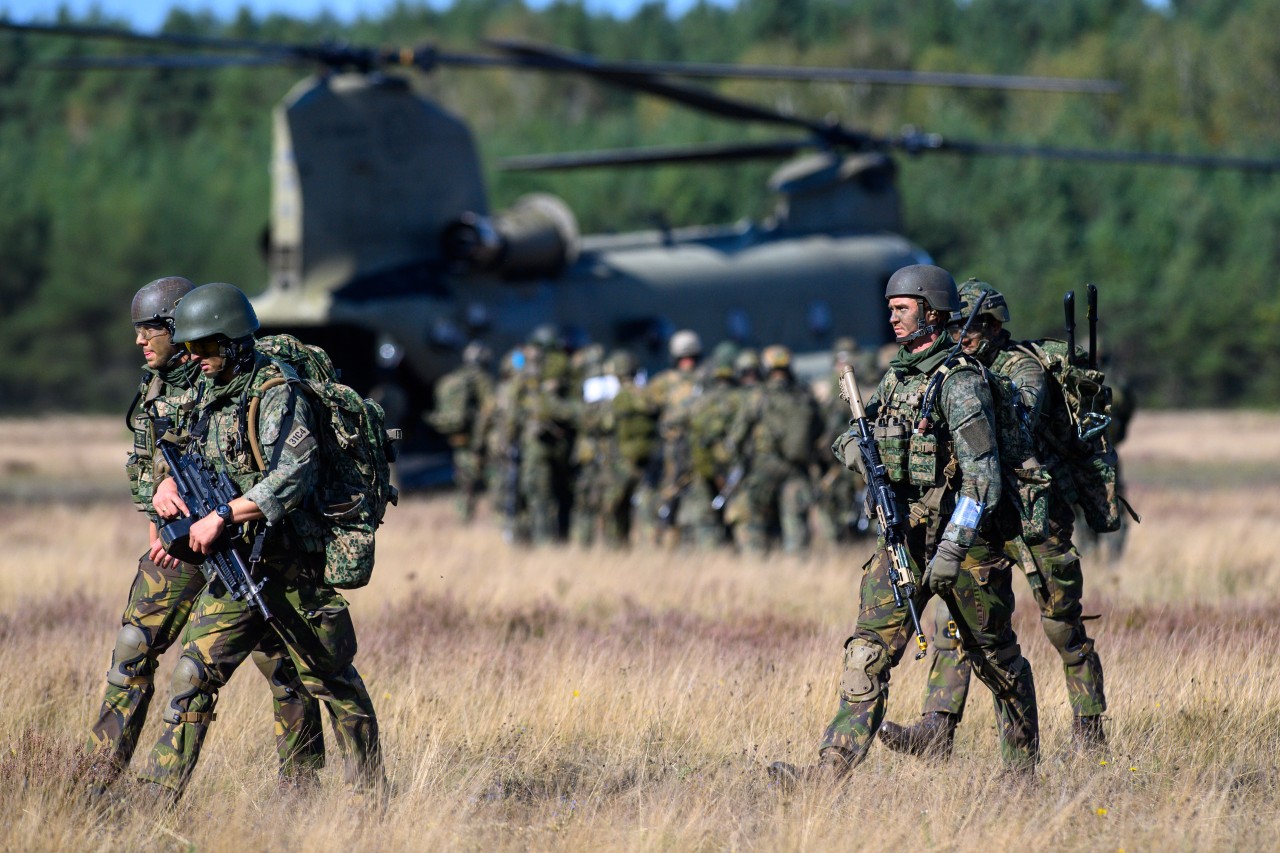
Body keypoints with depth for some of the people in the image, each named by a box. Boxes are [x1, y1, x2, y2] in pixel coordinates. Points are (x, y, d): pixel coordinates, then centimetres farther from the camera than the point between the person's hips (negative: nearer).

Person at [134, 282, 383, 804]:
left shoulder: (276, 393, -16)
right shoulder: (209, 394, 10)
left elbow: (295, 474, -27)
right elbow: (195, 454, 23)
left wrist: (224, 516, -28)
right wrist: (169, 482, -1)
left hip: (292, 566, -7)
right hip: (235, 564, 7)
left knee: (332, 679, 6)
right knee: (193, 672, -3)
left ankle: (369, 793, 20)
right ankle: (156, 798, -4)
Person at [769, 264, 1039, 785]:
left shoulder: (961, 382, -13)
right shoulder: (897, 377, 11)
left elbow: (982, 473, -20)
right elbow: (849, 443, 23)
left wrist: (953, 548, -25)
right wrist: (858, 447, -2)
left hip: (961, 533, -7)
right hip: (903, 535, 7)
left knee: (995, 655, 9)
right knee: (869, 649, -6)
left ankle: (1023, 767, 26)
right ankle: (832, 768, -13)